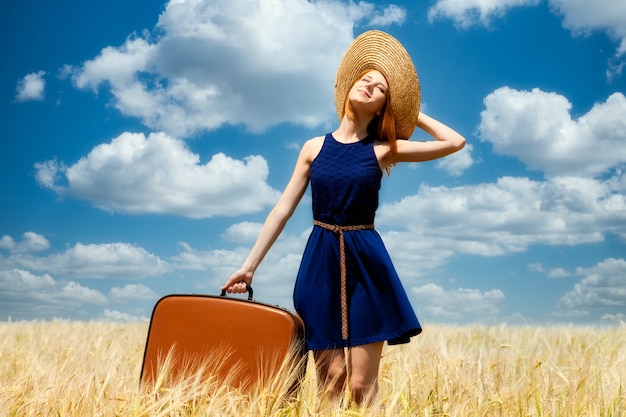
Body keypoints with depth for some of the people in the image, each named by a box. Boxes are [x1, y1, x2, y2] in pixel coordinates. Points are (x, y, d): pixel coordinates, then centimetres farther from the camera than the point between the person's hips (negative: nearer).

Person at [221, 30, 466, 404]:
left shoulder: (382, 150, 3)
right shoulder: (315, 147, 7)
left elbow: (456, 142, 0)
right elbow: (283, 209, 7)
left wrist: (413, 114, 9)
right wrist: (249, 266, 5)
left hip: (366, 261, -1)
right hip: (321, 261, 1)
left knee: (362, 384, -3)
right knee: (330, 380, -1)